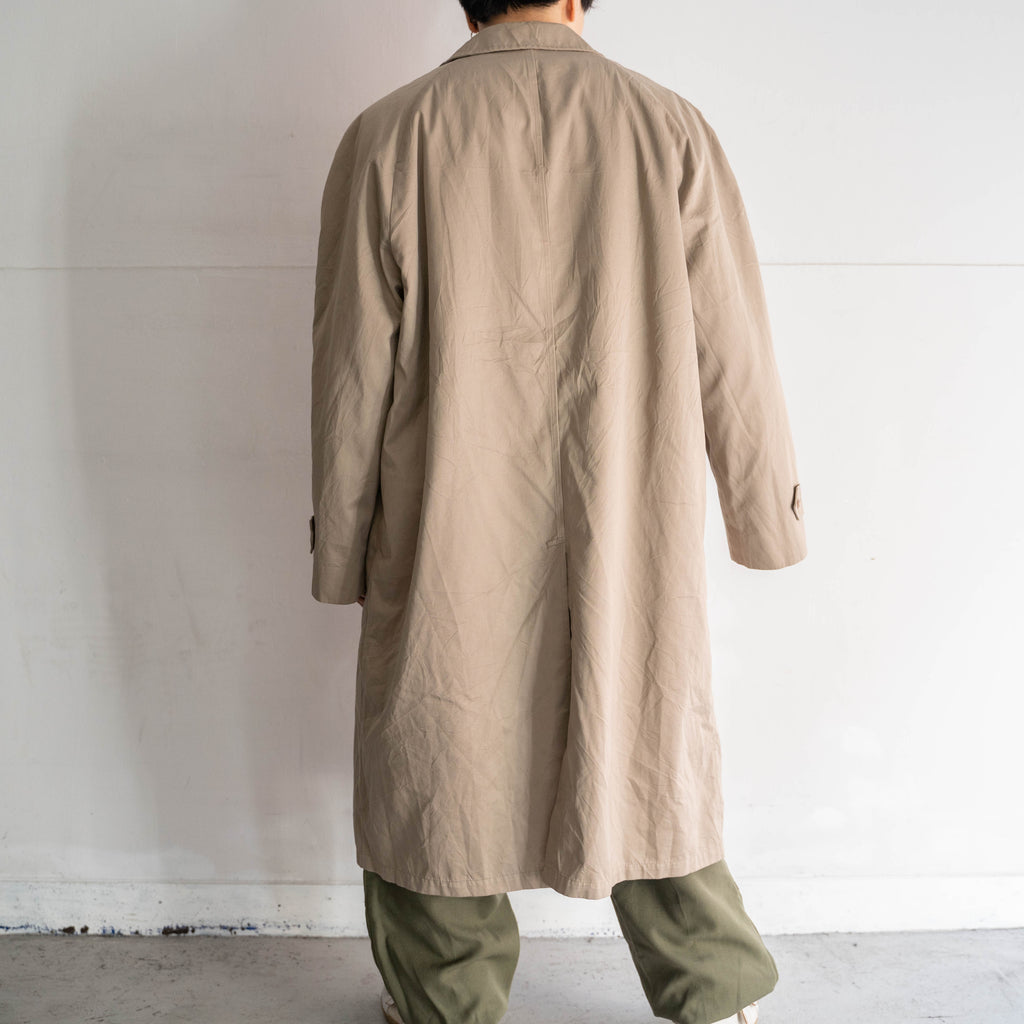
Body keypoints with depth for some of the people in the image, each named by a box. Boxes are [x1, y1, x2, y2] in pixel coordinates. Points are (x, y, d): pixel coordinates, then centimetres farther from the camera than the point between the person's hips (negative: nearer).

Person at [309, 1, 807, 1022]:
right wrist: (770, 519, 13)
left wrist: (338, 555, 7)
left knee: (437, 784, 17)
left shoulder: (388, 136, -4)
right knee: (649, 768, 19)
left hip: (447, 559, -1)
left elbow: (351, 377, -3)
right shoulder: (668, 125, -2)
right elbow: (733, 362, 0)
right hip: (631, 555, 2)